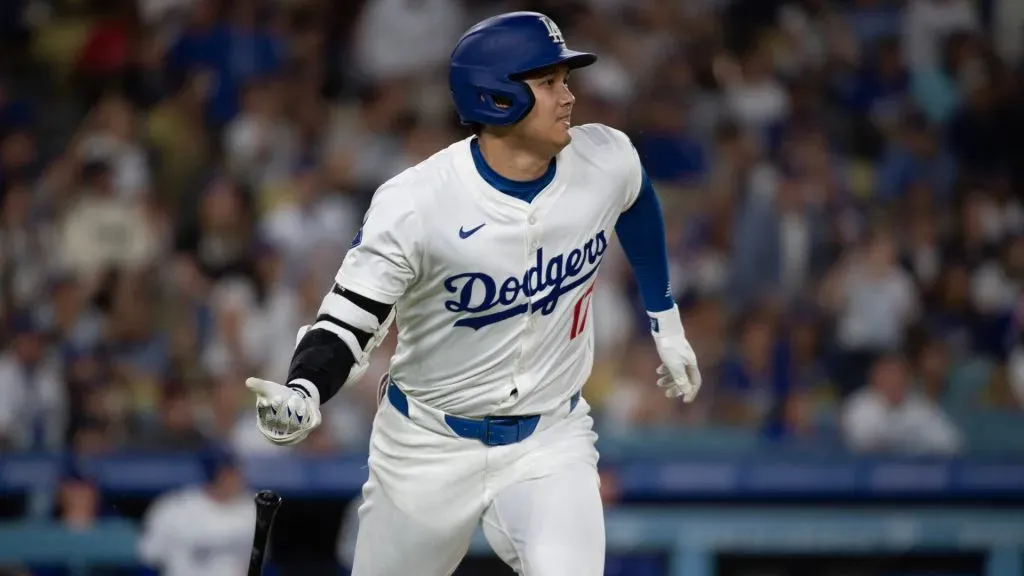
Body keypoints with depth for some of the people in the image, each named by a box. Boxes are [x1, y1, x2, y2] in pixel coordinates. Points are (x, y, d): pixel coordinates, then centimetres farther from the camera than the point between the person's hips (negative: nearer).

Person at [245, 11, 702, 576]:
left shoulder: (605, 162, -10)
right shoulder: (414, 204, -23)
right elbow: (347, 322, -20)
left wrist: (665, 318, 24)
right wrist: (302, 394, -41)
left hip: (551, 442, 2)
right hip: (430, 446, -2)